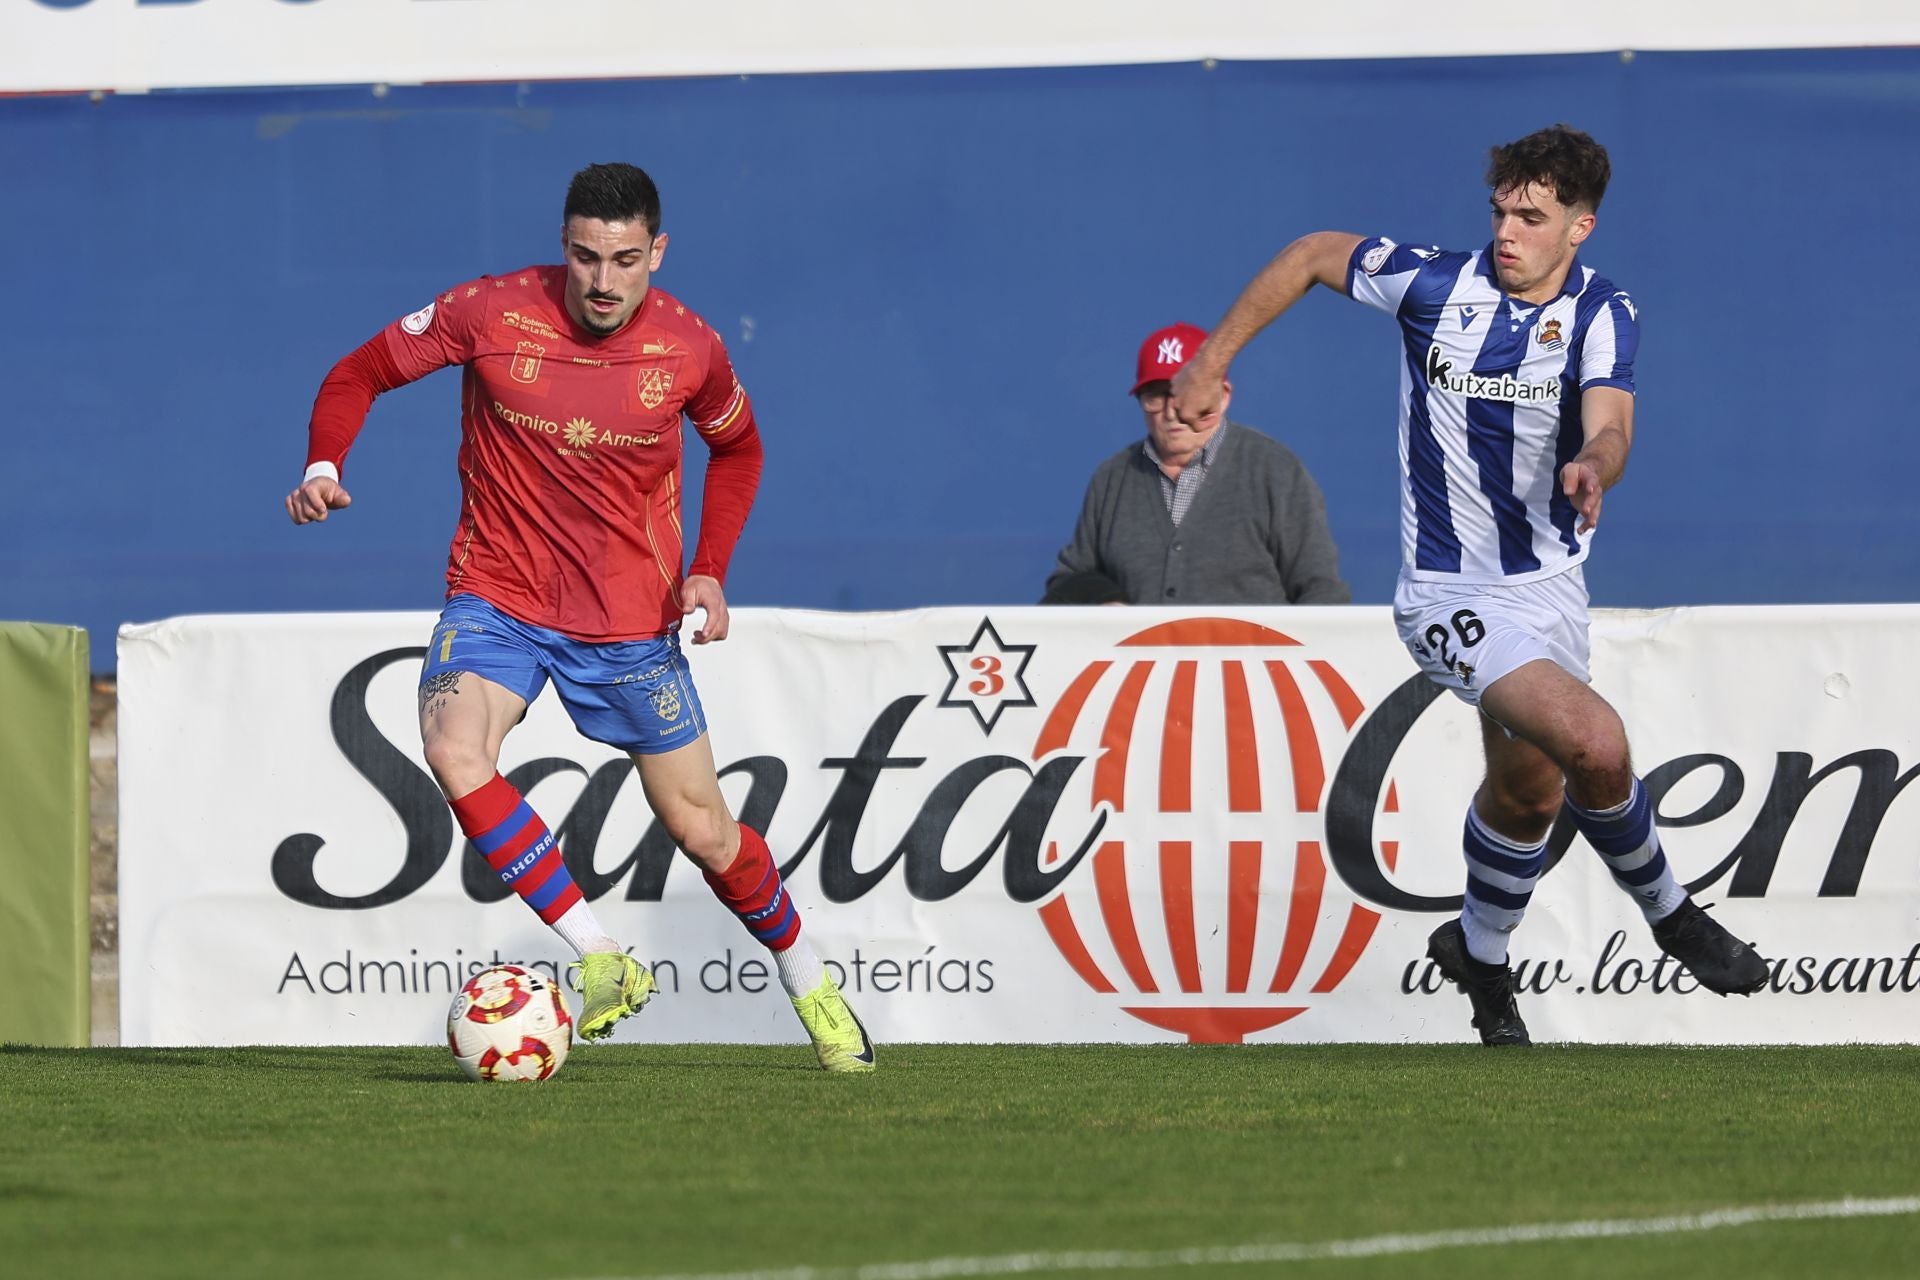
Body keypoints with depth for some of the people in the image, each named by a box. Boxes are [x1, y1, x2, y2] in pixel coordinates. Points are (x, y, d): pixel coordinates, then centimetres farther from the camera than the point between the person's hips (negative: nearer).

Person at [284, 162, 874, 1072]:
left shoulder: (688, 348, -9)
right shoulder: (491, 313, -14)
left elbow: (737, 448, 12)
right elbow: (362, 374, -2)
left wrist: (710, 570, -2)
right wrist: (324, 465, -21)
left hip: (631, 621, 0)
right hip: (498, 596, 0)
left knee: (702, 831, 5)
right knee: (455, 752, -29)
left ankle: (808, 985, 32)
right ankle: (599, 962, -21)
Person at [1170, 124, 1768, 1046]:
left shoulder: (1601, 313, -9)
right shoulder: (1436, 282, -13)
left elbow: (1609, 429, -26)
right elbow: (1314, 255, 5)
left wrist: (1593, 468, -50)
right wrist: (1212, 362, 8)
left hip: (1550, 581, 4)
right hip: (1453, 593, -4)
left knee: (1530, 786, 16)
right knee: (1594, 744, -22)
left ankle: (1481, 953, 43)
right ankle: (1670, 915, 1)